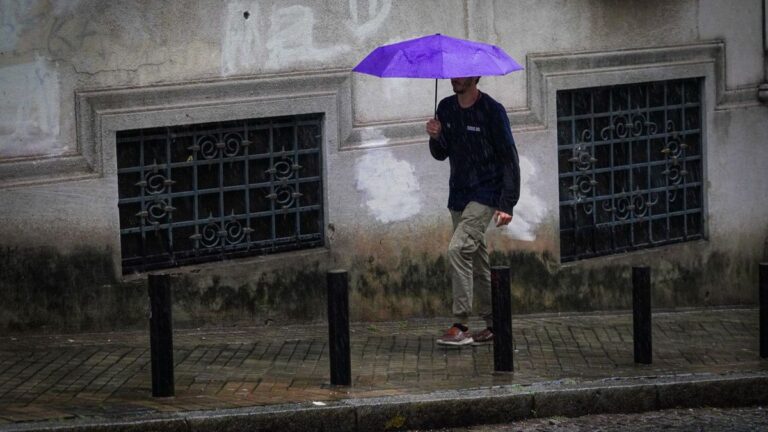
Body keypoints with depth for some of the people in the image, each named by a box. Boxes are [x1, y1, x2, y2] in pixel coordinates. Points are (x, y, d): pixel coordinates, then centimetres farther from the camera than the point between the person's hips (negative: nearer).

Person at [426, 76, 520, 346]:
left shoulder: (491, 111, -11)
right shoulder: (446, 109, 8)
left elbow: (509, 158, -11)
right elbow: (441, 154, 16)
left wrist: (507, 204, -17)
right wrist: (436, 138, -8)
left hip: (485, 195, -7)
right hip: (458, 196, 7)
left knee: (458, 248, -22)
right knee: (477, 260, 10)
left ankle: (461, 326, -22)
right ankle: (494, 325, 19)